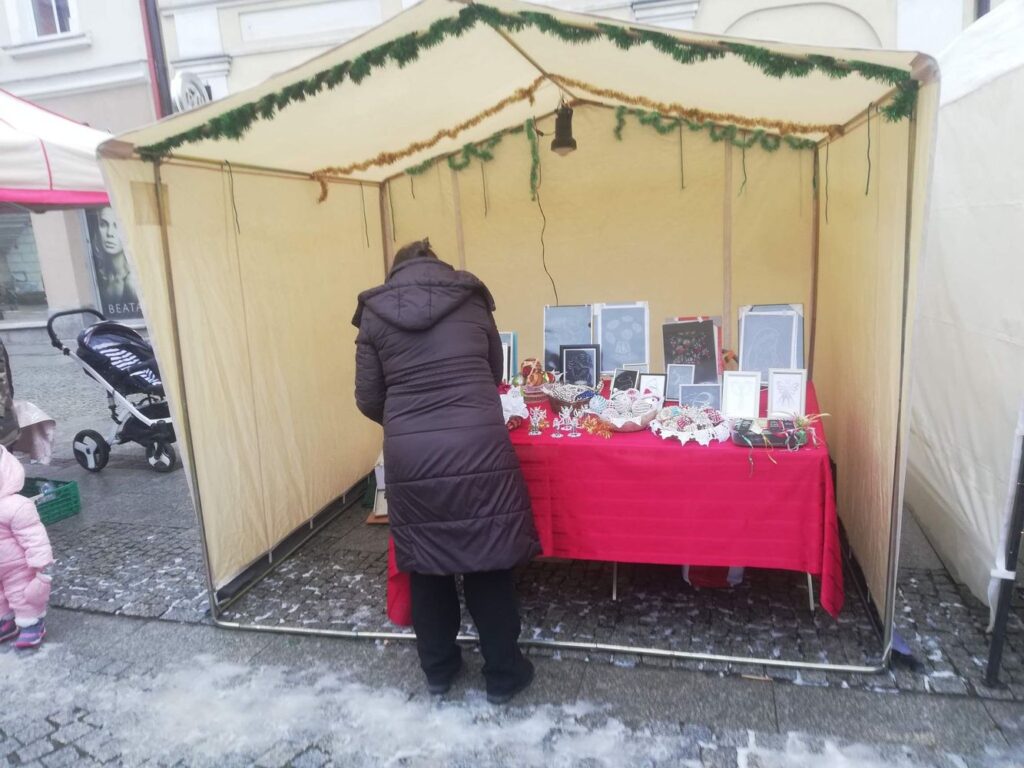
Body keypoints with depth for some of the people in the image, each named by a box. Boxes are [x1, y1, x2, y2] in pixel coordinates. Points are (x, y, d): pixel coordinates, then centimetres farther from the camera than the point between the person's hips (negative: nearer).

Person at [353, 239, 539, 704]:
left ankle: (437, 671, 34)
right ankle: (503, 675, 27)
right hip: (478, 448, 0)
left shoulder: (375, 313, 8)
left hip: (410, 457, 1)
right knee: (488, 560, 12)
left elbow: (368, 398, 7)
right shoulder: (471, 301, 10)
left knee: (425, 563, 17)